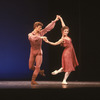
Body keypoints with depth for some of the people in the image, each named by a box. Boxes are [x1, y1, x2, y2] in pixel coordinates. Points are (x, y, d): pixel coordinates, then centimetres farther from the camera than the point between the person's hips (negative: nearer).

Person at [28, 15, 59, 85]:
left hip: (39, 52, 1)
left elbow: (48, 28, 6)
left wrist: (55, 21, 6)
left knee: (37, 67, -9)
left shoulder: (40, 33, 3)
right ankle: (40, 71, 29)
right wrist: (41, 37, -36)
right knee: (31, 67, 2)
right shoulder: (30, 35, -6)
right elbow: (33, 38, -29)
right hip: (33, 52, -1)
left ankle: (33, 80, -3)